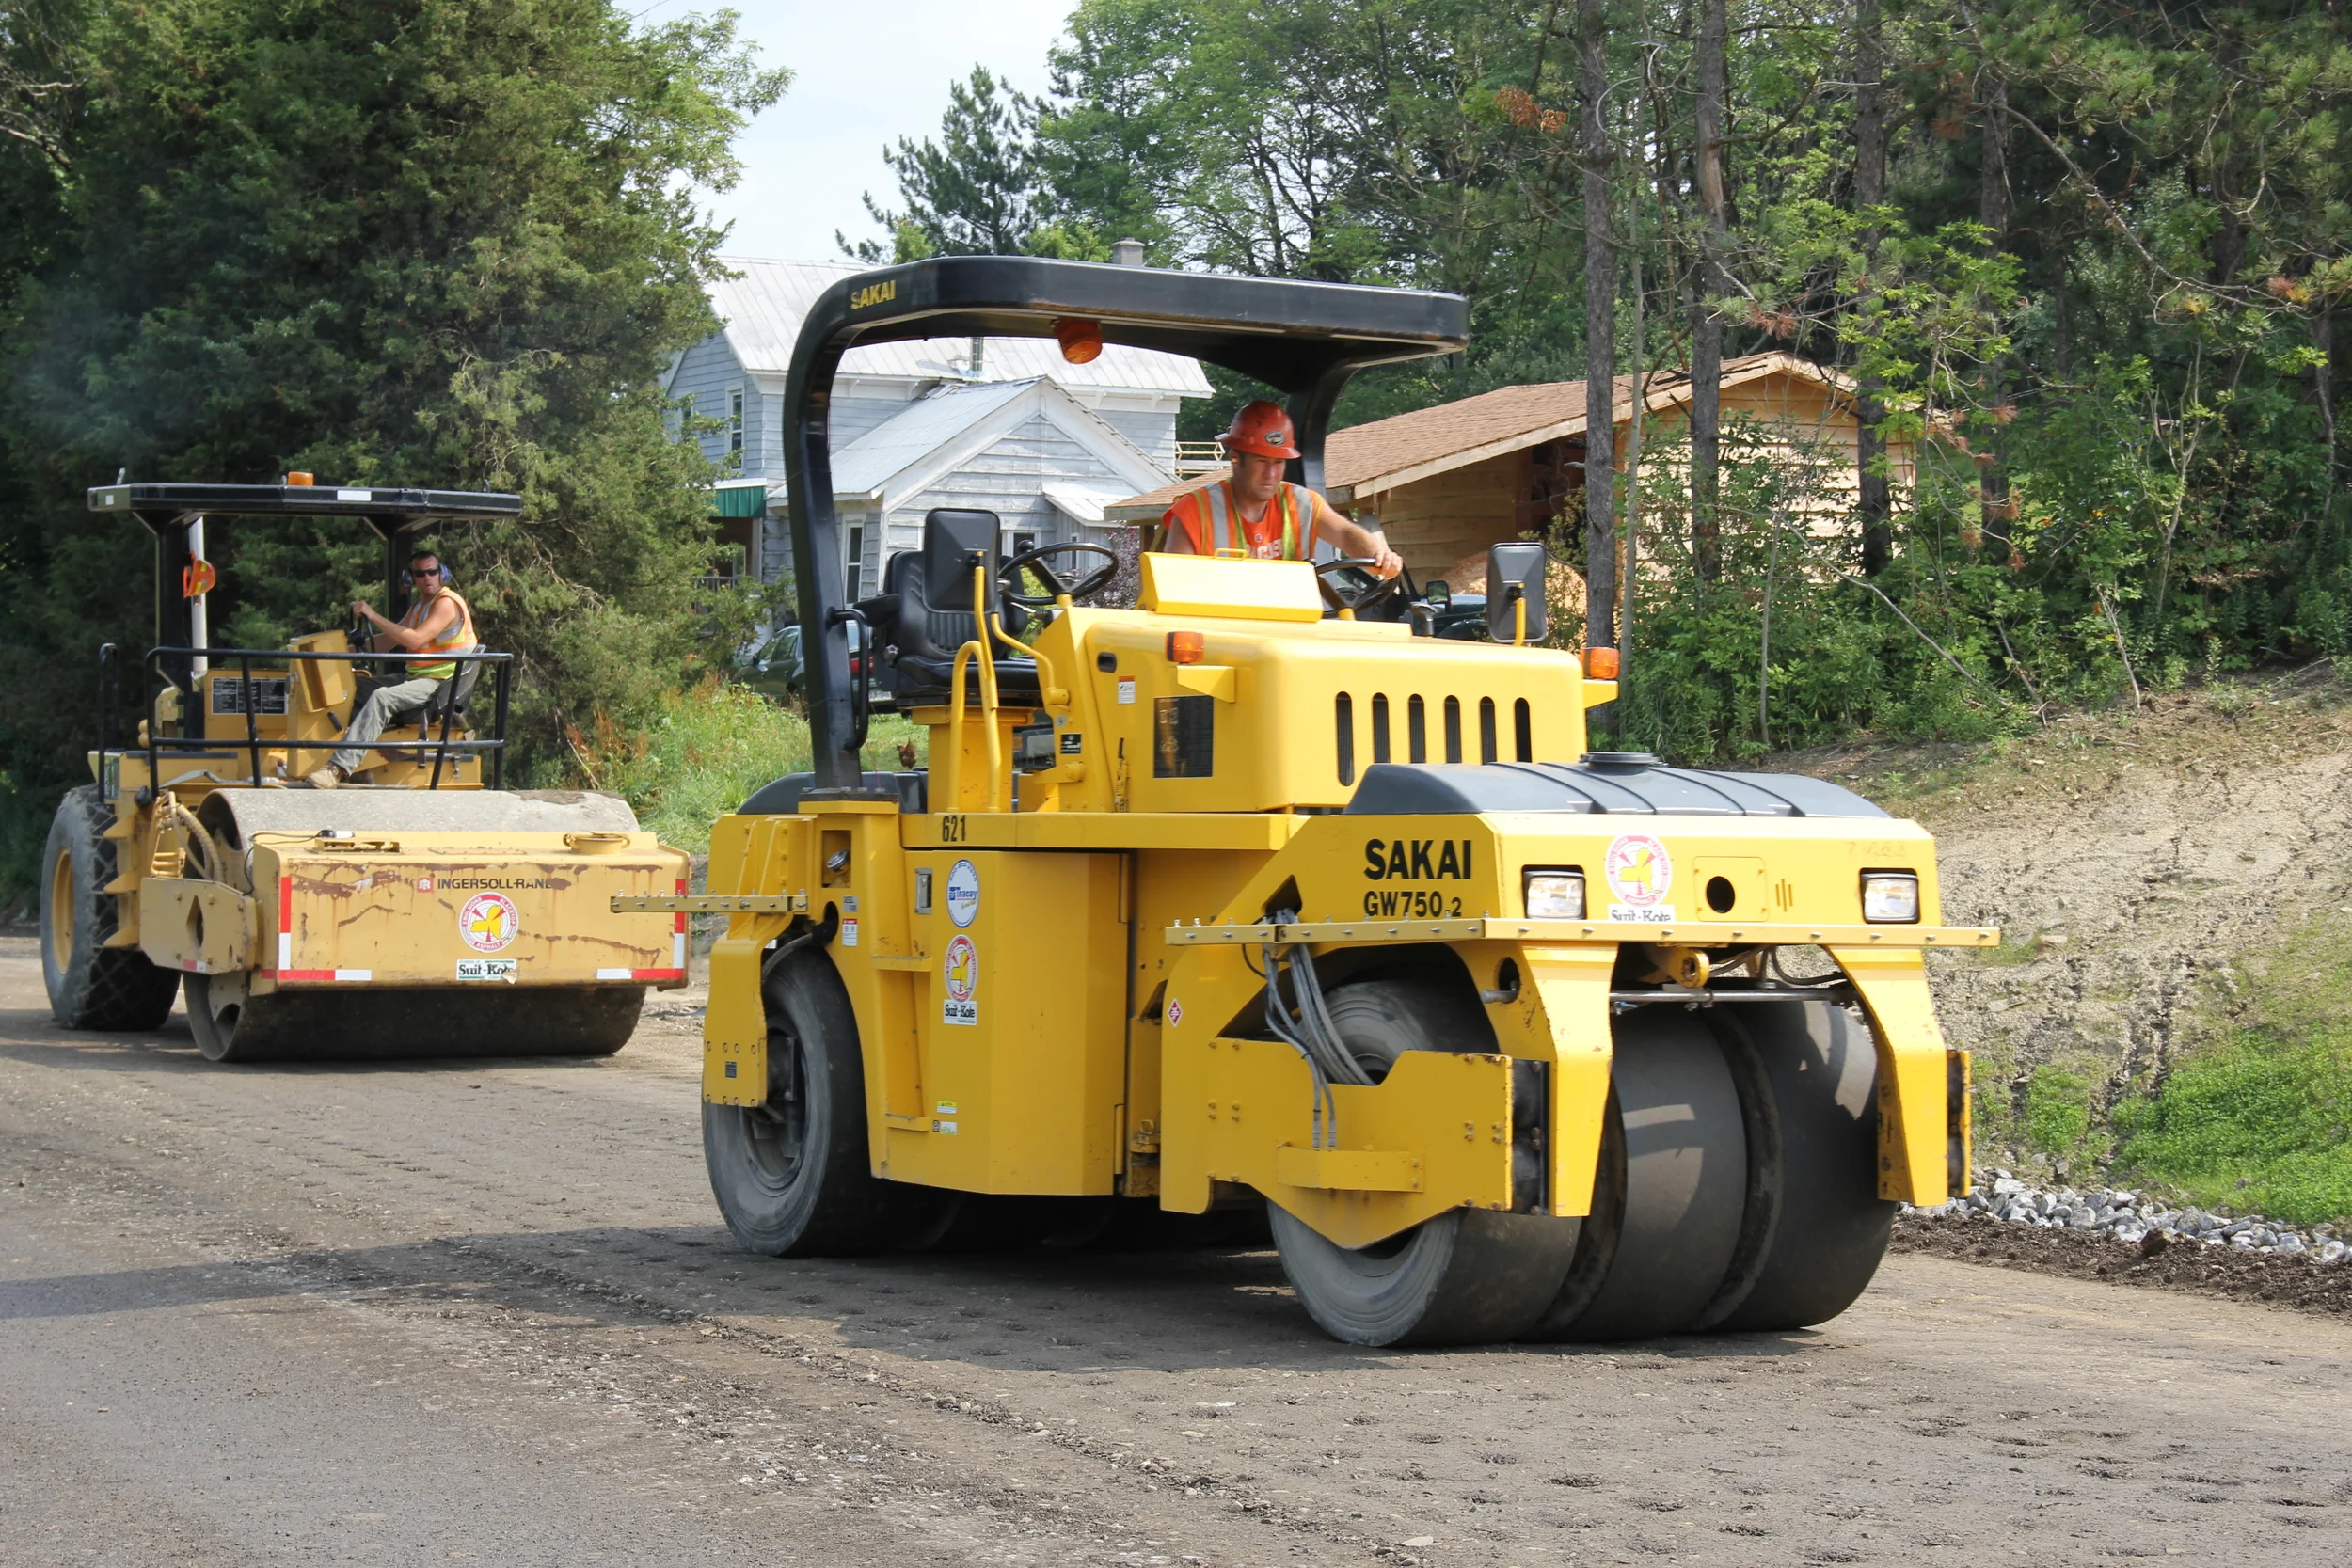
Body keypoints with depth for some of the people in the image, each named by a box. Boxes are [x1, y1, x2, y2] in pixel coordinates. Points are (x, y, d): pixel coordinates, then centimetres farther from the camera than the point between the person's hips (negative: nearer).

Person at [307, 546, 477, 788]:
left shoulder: (447, 603, -12)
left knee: (381, 697, -31)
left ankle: (339, 767, -38)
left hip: (441, 684, -10)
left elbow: (415, 640, -24)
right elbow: (390, 640, 22)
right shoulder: (419, 603, 20)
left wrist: (374, 616, -23)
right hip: (418, 679, 10)